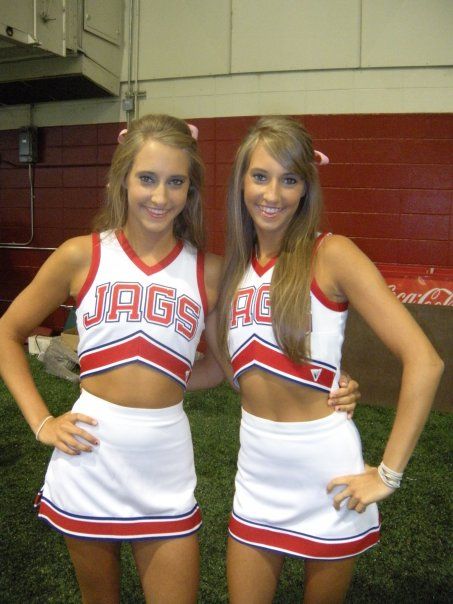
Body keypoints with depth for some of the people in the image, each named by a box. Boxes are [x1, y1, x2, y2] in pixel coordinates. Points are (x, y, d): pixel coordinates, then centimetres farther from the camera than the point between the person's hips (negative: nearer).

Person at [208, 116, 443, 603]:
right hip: (257, 469, 4)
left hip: (325, 470, -4)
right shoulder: (234, 265, 2)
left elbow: (424, 361, -19)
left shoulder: (330, 255, -14)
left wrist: (388, 474, -18)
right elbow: (226, 365, 6)